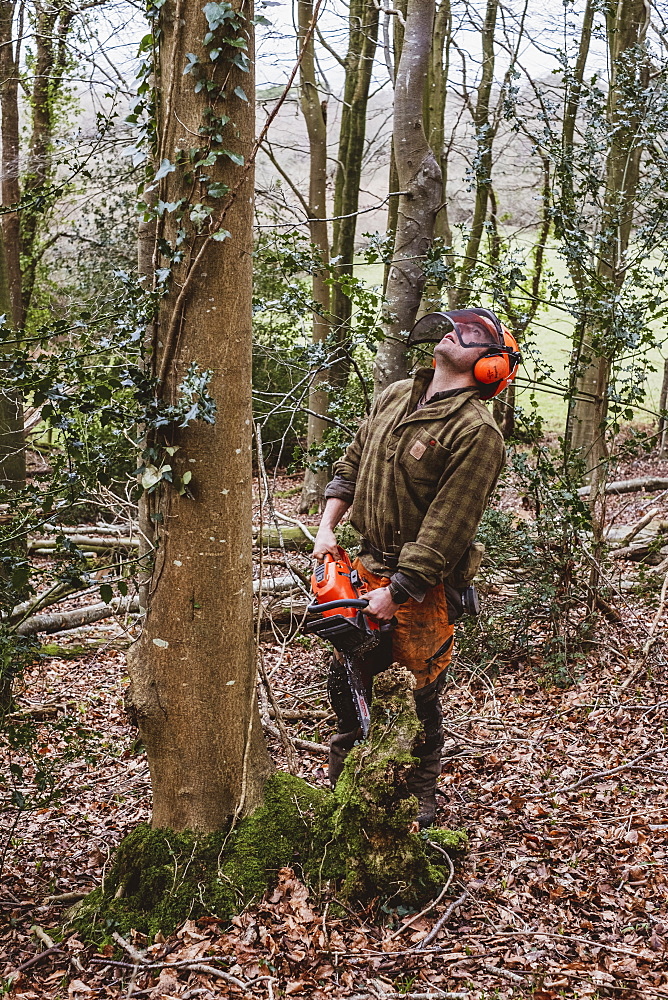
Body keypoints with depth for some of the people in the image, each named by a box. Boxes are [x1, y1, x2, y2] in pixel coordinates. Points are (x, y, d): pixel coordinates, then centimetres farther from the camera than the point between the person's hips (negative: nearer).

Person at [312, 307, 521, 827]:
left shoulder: (476, 433, -19)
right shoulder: (395, 396, 5)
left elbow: (444, 530, -22)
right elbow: (351, 465, 15)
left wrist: (395, 594, -22)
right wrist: (327, 527, 4)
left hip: (423, 586, -7)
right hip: (368, 564, 7)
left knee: (420, 698, 6)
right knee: (345, 676, 18)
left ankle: (421, 797, 28)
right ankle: (341, 778, 40)